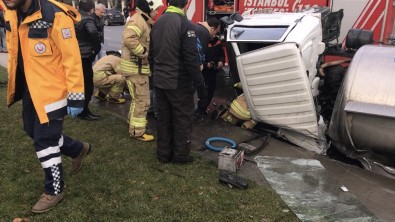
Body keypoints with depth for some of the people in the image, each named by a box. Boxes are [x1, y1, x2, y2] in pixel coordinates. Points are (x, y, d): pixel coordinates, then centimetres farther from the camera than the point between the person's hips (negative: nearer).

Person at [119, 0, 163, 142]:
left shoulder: (144, 21, 16)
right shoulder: (138, 20, -19)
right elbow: (128, 38, -36)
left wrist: (146, 52, 9)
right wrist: (143, 52, -27)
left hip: (139, 67, 11)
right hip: (135, 67, -11)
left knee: (138, 98, 22)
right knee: (142, 100, -3)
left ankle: (133, 123, 37)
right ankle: (137, 131, 7)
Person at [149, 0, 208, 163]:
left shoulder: (158, 23, 9)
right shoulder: (185, 25, -17)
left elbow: (151, 55, 15)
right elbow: (191, 60, -20)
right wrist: (200, 84, -13)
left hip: (160, 82, 7)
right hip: (179, 84, -7)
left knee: (163, 117, 14)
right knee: (182, 119, 6)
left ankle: (163, 154, 23)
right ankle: (181, 155, 16)